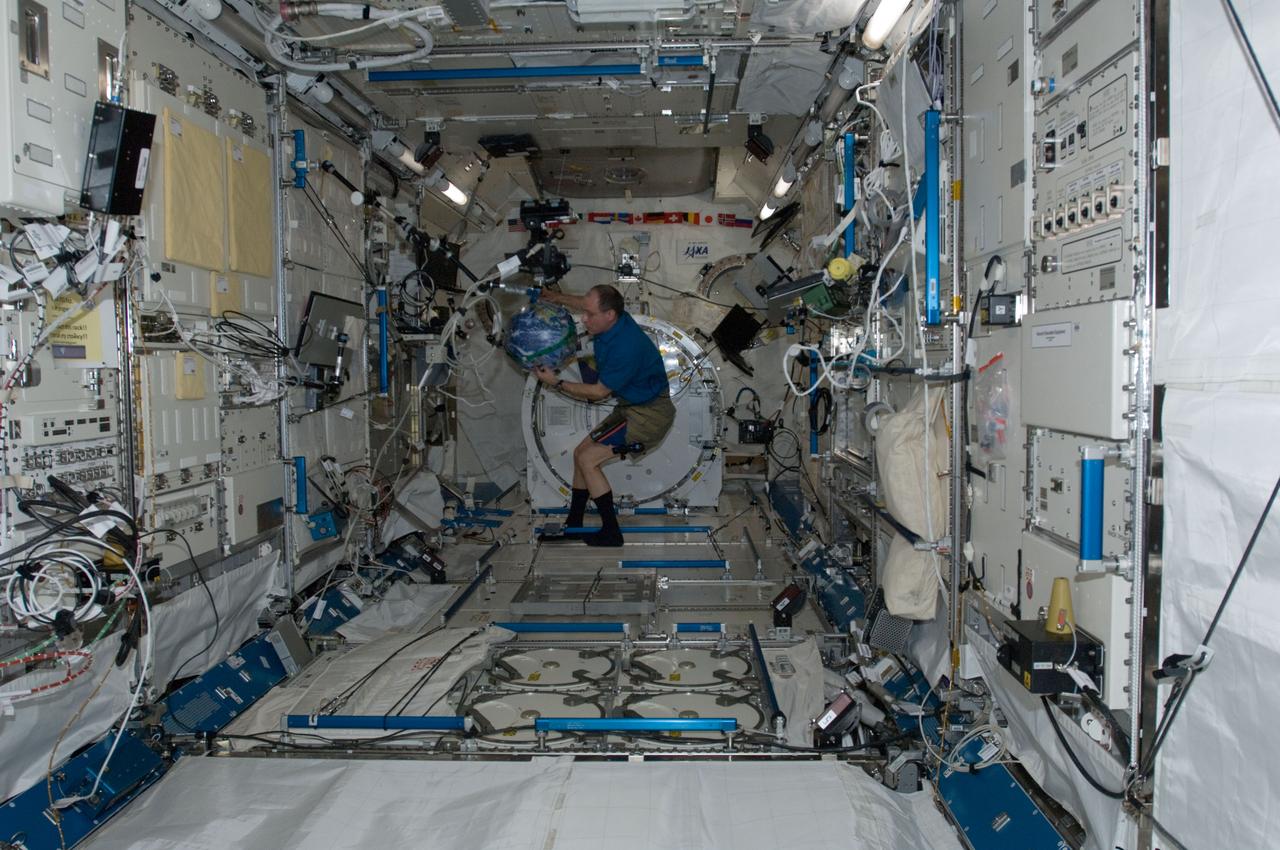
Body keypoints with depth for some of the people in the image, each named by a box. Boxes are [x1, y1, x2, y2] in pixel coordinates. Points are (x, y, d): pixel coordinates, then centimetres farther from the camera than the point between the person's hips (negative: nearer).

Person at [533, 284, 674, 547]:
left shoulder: (626, 347, -31)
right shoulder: (613, 319, -5)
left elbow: (598, 392, -18)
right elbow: (584, 303, 21)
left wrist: (557, 383, -11)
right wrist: (555, 297, 10)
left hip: (649, 415, -10)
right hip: (631, 408, 10)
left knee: (587, 460, -12)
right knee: (580, 452, 11)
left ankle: (611, 533, -2)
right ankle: (573, 525, 23)